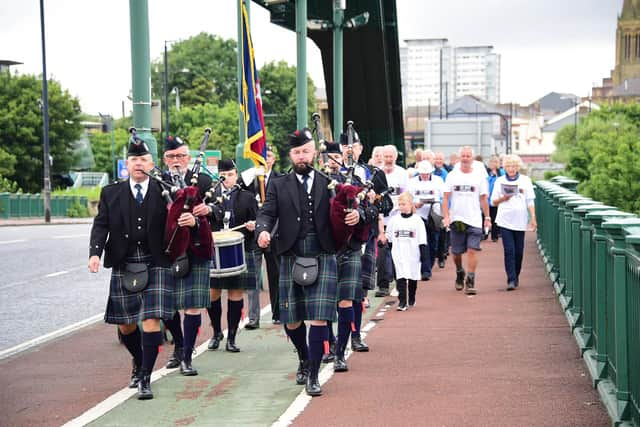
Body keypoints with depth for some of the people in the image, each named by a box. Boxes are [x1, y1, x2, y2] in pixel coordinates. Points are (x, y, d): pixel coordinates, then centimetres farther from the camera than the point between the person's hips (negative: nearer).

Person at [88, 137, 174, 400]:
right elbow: (101, 225, 1)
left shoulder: (165, 192, 3)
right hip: (124, 267, 2)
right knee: (125, 325, 10)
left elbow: (177, 223, 3)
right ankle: (139, 363, 38)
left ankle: (145, 378, -5)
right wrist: (95, 252, -15)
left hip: (156, 265, -2)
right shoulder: (111, 194, 7)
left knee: (151, 321, -11)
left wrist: (191, 220, -21)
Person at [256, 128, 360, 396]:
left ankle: (313, 376, -1)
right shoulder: (279, 186, 9)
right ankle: (304, 360, 38)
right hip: (291, 260, 2)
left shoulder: (330, 183, 7)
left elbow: (344, 210, 6)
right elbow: (267, 213, 0)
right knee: (291, 322, 10)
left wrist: (355, 216, -18)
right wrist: (263, 230, -22)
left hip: (323, 259, -2)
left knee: (319, 319, -10)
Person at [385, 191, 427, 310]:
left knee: (413, 277, 12)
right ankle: (402, 302, -11)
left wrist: (423, 253, -6)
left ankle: (411, 299, 30)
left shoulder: (417, 220, -2)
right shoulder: (394, 220, 4)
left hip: (413, 254, 0)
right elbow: (388, 236, 13)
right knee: (401, 277, -9)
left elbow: (422, 239, -2)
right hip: (399, 255, 0)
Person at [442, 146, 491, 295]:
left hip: (474, 220, -1)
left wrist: (487, 217, 7)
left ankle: (470, 281, -9)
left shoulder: (479, 176, 5)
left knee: (472, 250, -12)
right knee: (456, 252, 9)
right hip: (456, 220, 1)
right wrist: (446, 216, -8)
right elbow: (445, 198, 3)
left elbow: (483, 199, 10)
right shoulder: (452, 176, 4)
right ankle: (459, 273, 36)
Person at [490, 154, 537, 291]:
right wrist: (503, 198, -11)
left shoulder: (525, 180, 7)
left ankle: (515, 277, 23)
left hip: (520, 221, 1)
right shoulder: (500, 181, 7)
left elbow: (530, 201, 6)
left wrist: (533, 218, -1)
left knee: (519, 251, 5)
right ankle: (511, 280, -10)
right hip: (505, 221, -1)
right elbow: (494, 201, 9)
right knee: (509, 250, -10)